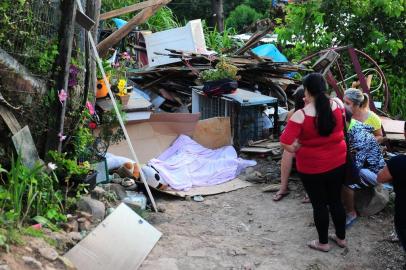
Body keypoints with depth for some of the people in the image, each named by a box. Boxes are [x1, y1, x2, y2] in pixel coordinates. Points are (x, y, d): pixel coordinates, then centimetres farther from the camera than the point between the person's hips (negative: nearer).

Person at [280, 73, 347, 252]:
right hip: (338, 163, 4)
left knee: (319, 205, 12)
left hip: (312, 168, -4)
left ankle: (323, 242, 29)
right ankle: (341, 237, 37)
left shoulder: (301, 115, -23)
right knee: (336, 200, 21)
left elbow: (286, 143, -25)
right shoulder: (338, 105, -10)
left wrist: (296, 148, -5)